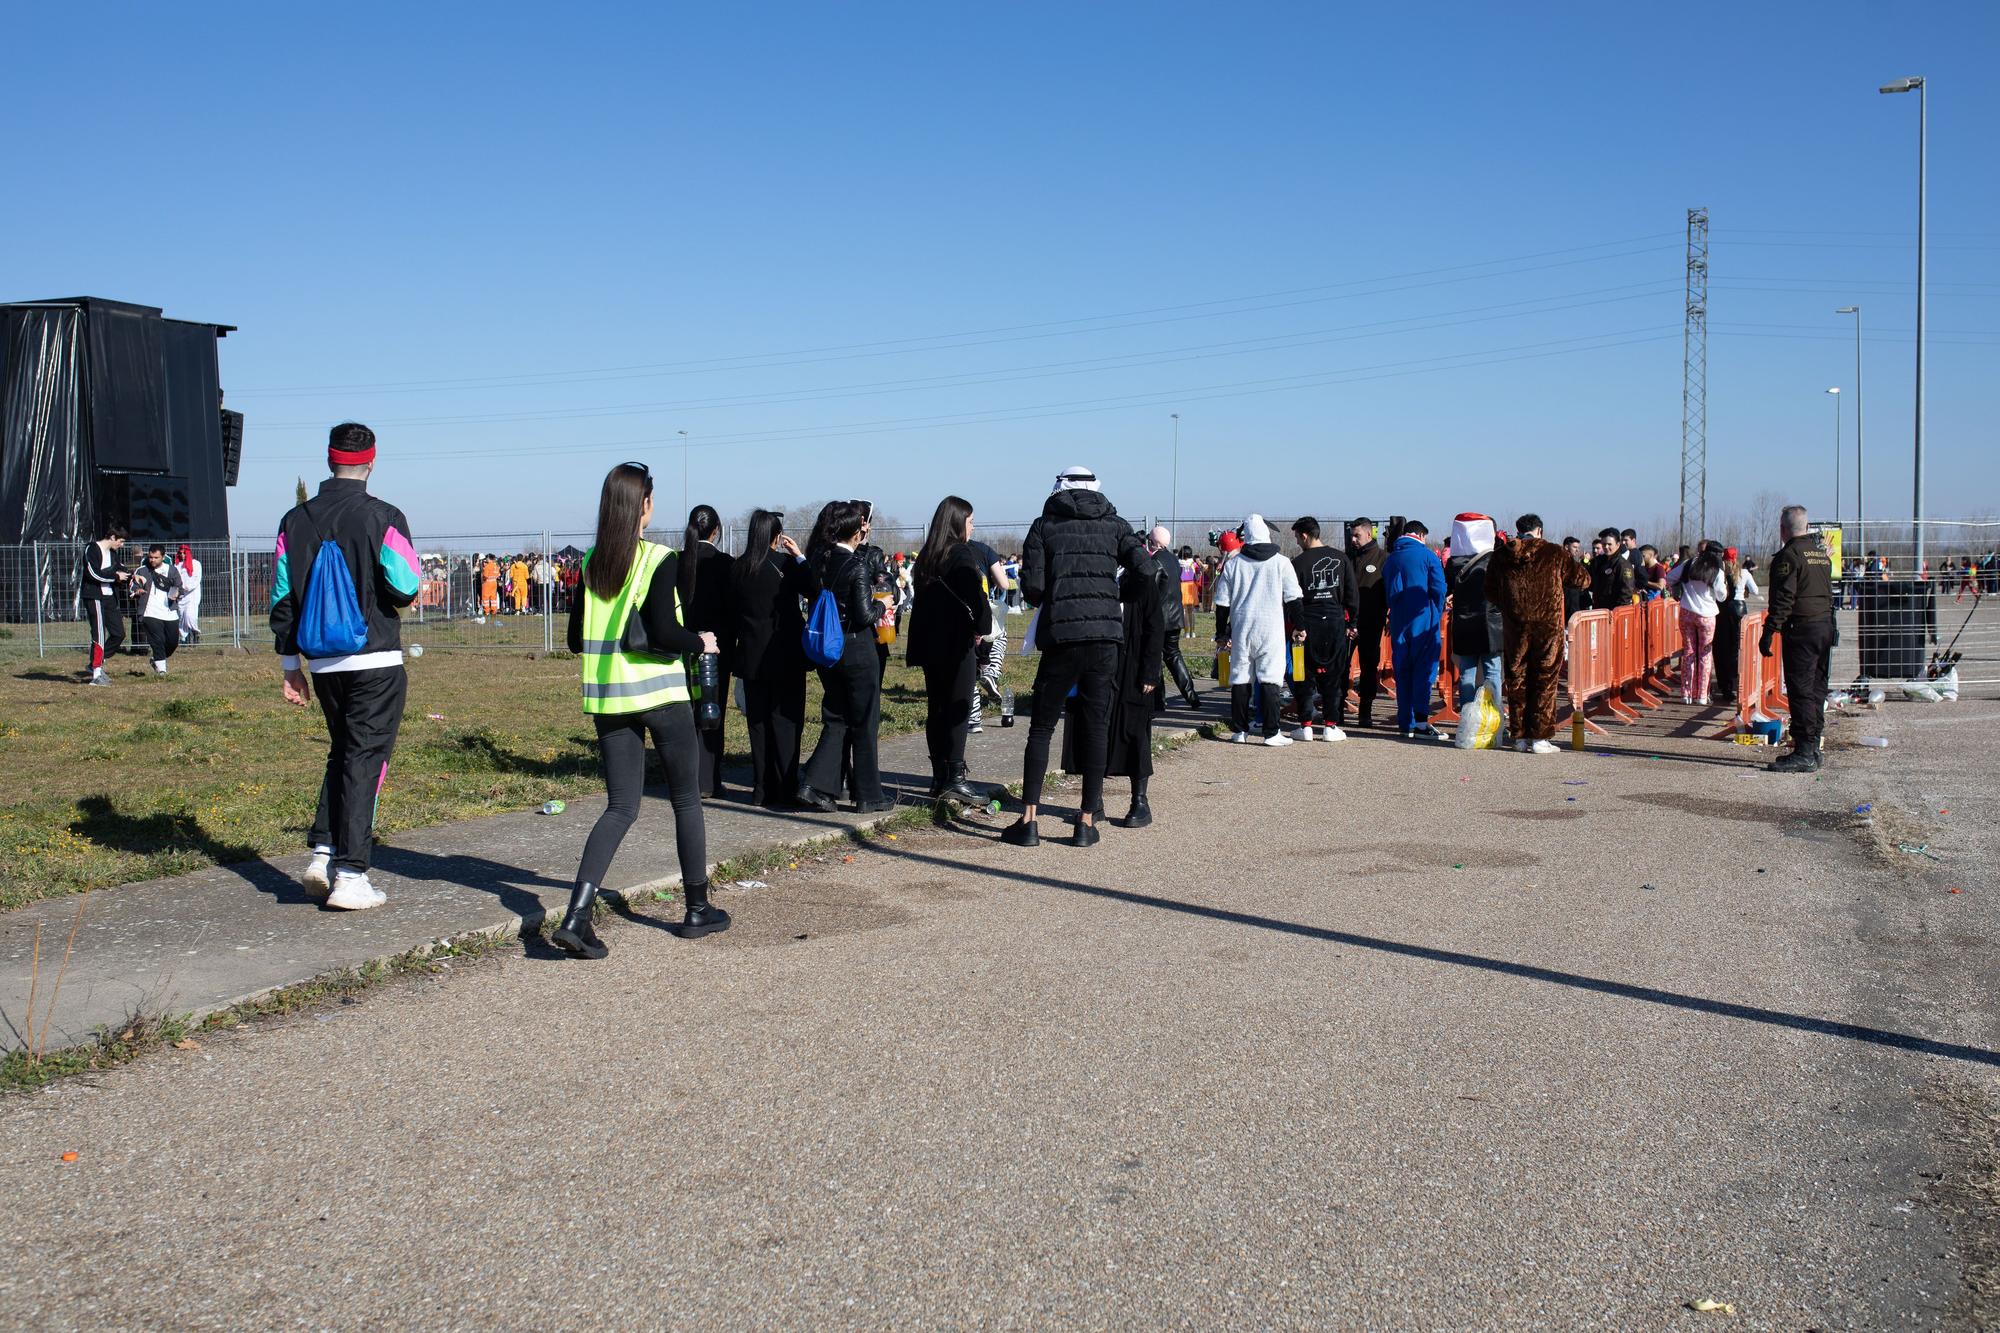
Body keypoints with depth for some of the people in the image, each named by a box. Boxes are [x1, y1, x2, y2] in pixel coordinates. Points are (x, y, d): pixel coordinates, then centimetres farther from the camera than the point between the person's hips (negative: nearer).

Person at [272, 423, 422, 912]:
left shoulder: (295, 521, 6)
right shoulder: (383, 517, -9)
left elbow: (282, 597, 7)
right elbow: (406, 588, -13)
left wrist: (291, 663, 13)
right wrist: (398, 595, 12)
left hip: (322, 664, 5)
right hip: (376, 661, -5)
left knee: (342, 753, 21)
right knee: (365, 761, 0)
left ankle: (323, 851, 12)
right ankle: (350, 875, -2)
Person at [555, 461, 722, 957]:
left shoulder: (591, 563, 6)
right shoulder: (660, 559, -11)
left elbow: (576, 640, 10)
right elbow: (662, 634, -19)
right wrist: (700, 642, -1)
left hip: (608, 698, 5)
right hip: (660, 693, -5)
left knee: (621, 806, 7)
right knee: (686, 799, 12)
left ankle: (576, 916, -9)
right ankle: (697, 910, 22)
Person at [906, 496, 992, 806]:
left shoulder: (926, 556, 13)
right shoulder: (962, 554, -10)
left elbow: (921, 597, 13)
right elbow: (976, 597, -20)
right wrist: (982, 628, -7)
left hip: (929, 643, 7)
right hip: (957, 643, -7)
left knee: (937, 709, 11)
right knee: (958, 709, -5)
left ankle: (939, 778, 15)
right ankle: (955, 779, -10)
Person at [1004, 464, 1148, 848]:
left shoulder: (1044, 526, 7)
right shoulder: (1114, 524, 11)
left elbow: (1032, 588, -3)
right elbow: (1145, 569, -3)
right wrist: (1115, 593, 16)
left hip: (1061, 636, -1)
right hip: (1106, 636, 1)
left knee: (1041, 729, 7)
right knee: (1096, 729, 8)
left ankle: (1028, 821, 5)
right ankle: (1087, 821, 9)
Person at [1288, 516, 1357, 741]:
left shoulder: (1298, 562, -5)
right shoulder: (1340, 558, 4)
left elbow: (1294, 598, -7)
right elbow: (1352, 593, 6)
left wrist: (1296, 626, -3)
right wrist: (1351, 623, 11)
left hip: (1308, 623, -2)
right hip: (1336, 621, 2)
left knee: (1305, 675, 6)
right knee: (1334, 675, 8)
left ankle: (1306, 725, 4)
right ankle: (1331, 725, 6)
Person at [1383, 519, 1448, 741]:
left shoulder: (1390, 559, 14)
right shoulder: (1427, 555, -3)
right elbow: (1439, 589, -6)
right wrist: (1437, 615, 7)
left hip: (1398, 623, 5)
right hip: (1424, 621, -5)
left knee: (1402, 672, 8)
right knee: (1424, 670, -4)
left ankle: (1406, 724, 8)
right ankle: (1420, 721, -14)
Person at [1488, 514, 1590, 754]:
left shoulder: (1500, 556, 5)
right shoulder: (1554, 553, -3)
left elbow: (1490, 592, 12)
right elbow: (1582, 579, 5)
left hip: (1514, 626, 2)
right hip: (1548, 625, -2)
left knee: (1517, 680, 10)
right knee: (1545, 679, 3)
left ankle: (1521, 736, 10)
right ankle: (1540, 737, 1)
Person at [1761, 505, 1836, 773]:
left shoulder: (1789, 555, -11)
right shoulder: (1822, 552, 15)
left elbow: (1783, 598, -18)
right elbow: (1828, 593, 20)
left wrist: (1769, 632, -17)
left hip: (1801, 630, -9)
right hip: (1825, 625, 9)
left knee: (1800, 691, -8)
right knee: (1816, 689, 13)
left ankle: (1804, 754, -10)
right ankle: (1812, 748, 18)